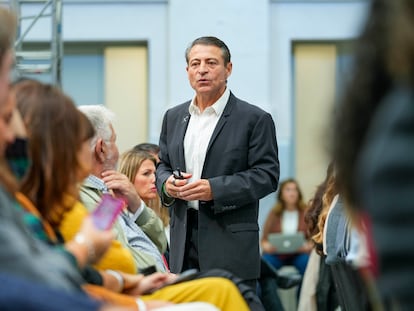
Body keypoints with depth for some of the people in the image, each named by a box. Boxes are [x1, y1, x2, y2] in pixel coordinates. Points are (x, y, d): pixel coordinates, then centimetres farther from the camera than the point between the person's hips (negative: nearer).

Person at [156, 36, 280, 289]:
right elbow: (163, 164, 23)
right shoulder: (174, 117, 16)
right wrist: (166, 183, -1)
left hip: (231, 242, -5)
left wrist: (214, 189, -18)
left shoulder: (255, 119, -2)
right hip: (183, 241, 5)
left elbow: (267, 175, -7)